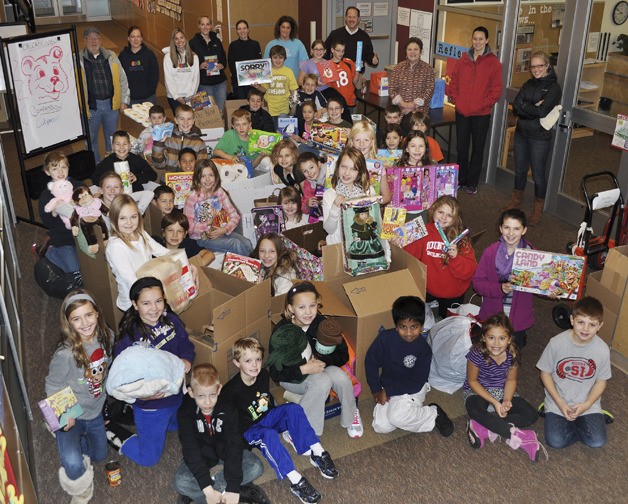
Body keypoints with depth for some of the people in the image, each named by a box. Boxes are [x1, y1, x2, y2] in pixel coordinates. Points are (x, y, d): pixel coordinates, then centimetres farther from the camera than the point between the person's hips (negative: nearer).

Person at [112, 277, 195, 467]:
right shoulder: (129, 338, -28)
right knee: (148, 458, 12)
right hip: (150, 406, -6)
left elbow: (186, 345, 2)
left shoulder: (171, 320, -12)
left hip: (177, 396, 6)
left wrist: (186, 360, -20)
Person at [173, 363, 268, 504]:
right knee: (180, 481, -29)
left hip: (224, 450, 1)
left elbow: (234, 445, -26)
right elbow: (191, 450, -28)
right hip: (201, 454, -1)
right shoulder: (185, 413, -24)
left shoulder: (228, 409, -23)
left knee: (256, 467, -22)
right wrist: (208, 490, -36)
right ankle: (242, 492, -26)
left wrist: (233, 489, -33)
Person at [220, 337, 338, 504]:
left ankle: (317, 453, -24)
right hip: (248, 431, -6)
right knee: (269, 435, -36)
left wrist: (284, 421, 14)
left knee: (293, 408, -19)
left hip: (267, 418, 6)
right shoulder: (231, 390, -22)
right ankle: (296, 481, -43)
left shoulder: (263, 375, -4)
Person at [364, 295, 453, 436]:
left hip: (412, 389, -3)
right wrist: (376, 390, -6)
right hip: (387, 387, 3)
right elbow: (370, 362, -3)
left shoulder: (424, 349, -18)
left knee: (396, 417, -30)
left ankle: (434, 414, -5)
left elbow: (416, 382, -15)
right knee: (381, 427, -14)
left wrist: (388, 391, -18)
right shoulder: (385, 338, -15)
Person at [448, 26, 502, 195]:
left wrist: (483, 104, -13)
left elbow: (496, 89, -5)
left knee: (478, 148, 8)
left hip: (481, 114, -3)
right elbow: (453, 80, 9)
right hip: (462, 111, 3)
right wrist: (455, 99, -3)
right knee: (461, 146, 12)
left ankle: (472, 182, 18)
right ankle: (460, 179, 26)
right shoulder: (464, 59, 5)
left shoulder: (493, 62, -4)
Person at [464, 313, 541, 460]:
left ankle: (483, 426, -25)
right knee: (475, 410, -39)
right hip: (477, 391, -4)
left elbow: (511, 380, -1)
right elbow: (472, 381, -14)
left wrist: (507, 400, -19)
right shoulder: (477, 354, -25)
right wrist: (495, 402, -22)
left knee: (531, 415, -15)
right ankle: (517, 436, -29)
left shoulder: (512, 355, -16)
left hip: (502, 392, 4)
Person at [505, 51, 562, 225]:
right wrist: (533, 108, -15)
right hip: (521, 133, 6)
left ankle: (538, 210, 18)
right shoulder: (529, 84, 8)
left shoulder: (554, 87, -9)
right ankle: (516, 201, 36)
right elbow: (516, 106, -4)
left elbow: (542, 111, -20)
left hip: (540, 137, -6)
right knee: (520, 170, 18)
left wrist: (524, 106, -10)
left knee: (538, 175, 3)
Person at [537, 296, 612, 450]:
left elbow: (601, 381, -1)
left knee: (597, 442, -15)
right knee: (555, 441, -16)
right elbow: (545, 373, -6)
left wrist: (586, 405, -13)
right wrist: (560, 403, -14)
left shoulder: (602, 350, -13)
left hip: (587, 402, 1)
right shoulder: (557, 343, -17)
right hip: (558, 400, -1)